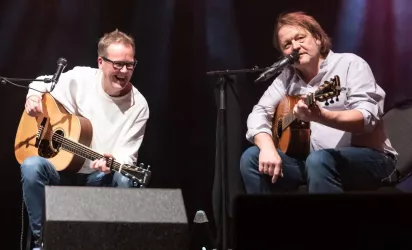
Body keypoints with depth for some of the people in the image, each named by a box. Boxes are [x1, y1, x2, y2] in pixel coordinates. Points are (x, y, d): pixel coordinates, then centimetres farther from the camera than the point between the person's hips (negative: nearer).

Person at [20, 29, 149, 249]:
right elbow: (44, 83, 13)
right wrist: (34, 96, -9)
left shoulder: (138, 106, -10)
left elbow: (126, 155, -11)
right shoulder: (79, 78, -7)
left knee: (124, 179, -34)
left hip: (100, 176, -1)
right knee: (31, 166, -30)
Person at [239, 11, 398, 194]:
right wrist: (268, 148, -18)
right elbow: (260, 112, 4)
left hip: (368, 158, -6)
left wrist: (320, 116, -37)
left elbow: (368, 117, -19)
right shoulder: (287, 77, 12)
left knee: (318, 161, -37)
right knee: (251, 157, -10)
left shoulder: (350, 64, -6)